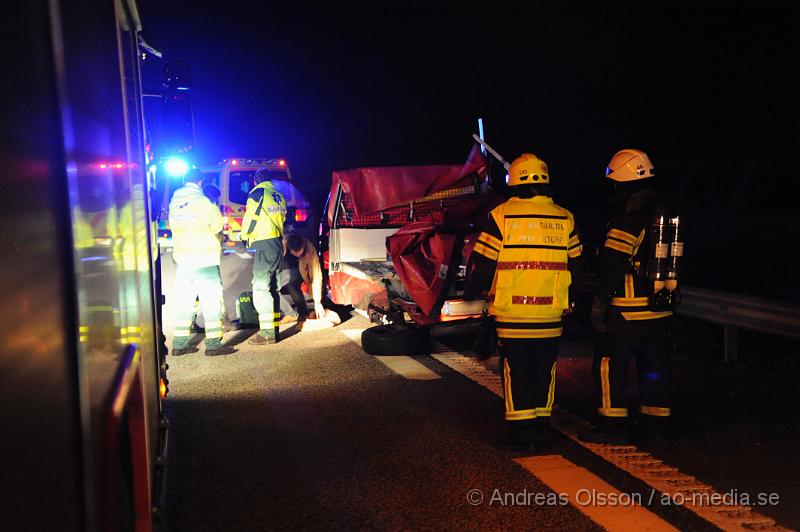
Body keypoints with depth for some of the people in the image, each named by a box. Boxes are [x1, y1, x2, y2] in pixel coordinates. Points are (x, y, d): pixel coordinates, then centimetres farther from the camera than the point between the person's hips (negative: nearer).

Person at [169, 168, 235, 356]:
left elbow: (173, 226, 10)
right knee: (211, 300, -1)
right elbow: (218, 224, -3)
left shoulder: (174, 201, 4)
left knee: (183, 300, 12)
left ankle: (179, 344, 14)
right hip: (204, 259, -6)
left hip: (181, 257, 6)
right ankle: (213, 344, -2)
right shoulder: (202, 201, -11)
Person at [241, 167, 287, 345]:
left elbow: (250, 217, -6)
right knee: (271, 286, 14)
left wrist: (245, 235, 12)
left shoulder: (257, 193, -6)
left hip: (264, 244, -8)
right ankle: (273, 328, 18)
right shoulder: (279, 196, 17)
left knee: (260, 286, -9)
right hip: (278, 243, 8)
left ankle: (267, 333, -13)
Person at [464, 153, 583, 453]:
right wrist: (568, 299, 28)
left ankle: (521, 433, 7)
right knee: (544, 370, 16)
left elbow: (483, 262, -5)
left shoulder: (502, 215, -8)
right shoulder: (564, 218, 4)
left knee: (516, 372, 5)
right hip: (550, 313, 4)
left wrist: (472, 293, 12)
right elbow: (575, 265, 12)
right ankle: (542, 427, 25)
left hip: (511, 314, -3)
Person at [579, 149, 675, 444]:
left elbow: (613, 267, -18)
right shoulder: (664, 213, 11)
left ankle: (614, 425, 4)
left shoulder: (628, 217, -17)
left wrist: (599, 305, -13)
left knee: (609, 364, 1)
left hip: (628, 309, -8)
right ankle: (656, 422, 22)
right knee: (654, 365, 15)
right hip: (660, 308, 8)